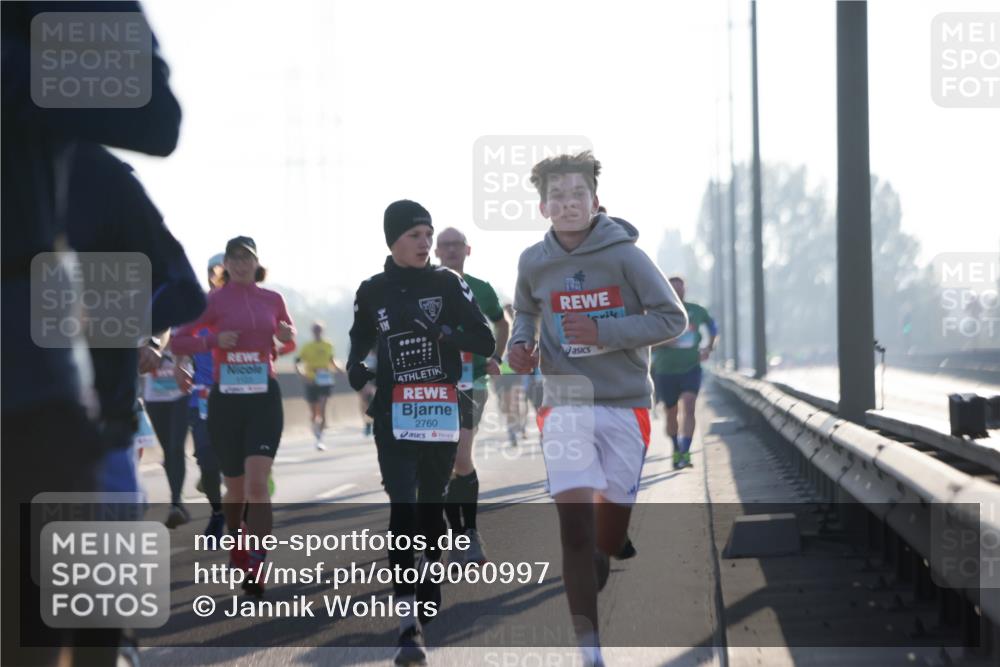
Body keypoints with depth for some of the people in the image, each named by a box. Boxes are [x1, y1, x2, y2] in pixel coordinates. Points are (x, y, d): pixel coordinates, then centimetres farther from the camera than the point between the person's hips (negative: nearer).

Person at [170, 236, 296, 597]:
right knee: (236, 486, 9)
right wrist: (213, 340, -17)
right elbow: (178, 342, 0)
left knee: (257, 482, -15)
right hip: (225, 400, 0)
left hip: (264, 397, 0)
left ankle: (255, 568, -15)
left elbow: (289, 335, 22)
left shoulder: (272, 299, 7)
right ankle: (235, 541, 39)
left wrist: (286, 335, -2)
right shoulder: (213, 301, 0)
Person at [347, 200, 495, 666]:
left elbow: (486, 343, -2)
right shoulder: (373, 292, 5)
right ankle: (409, 621, -23)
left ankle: (427, 598, 34)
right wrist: (355, 367, 1)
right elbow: (361, 338, 22)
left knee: (431, 508, 12)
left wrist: (444, 333, -19)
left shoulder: (448, 284, 2)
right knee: (403, 508, -15)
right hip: (393, 416, -1)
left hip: (442, 413, 1)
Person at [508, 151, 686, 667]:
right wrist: (521, 343, -2)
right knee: (574, 521, -16)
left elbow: (672, 318, -8)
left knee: (611, 527, 8)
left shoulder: (624, 255, -9)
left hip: (625, 404, 0)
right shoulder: (533, 263, 0)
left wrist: (603, 332, -18)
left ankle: (586, 595, 38)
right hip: (565, 405, 0)